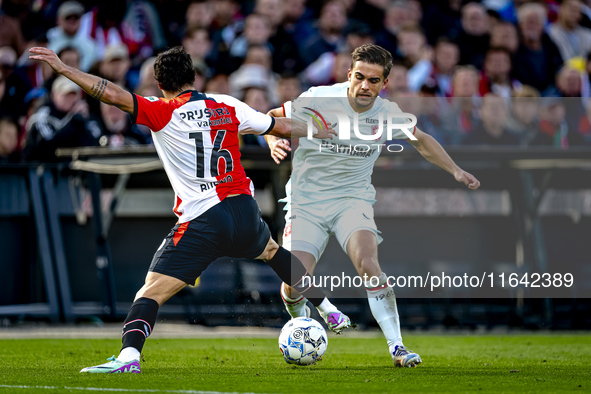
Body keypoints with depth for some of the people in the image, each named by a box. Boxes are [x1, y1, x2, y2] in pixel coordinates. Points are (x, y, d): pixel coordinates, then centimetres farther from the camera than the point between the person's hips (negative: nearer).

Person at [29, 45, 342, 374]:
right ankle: (327, 309, 44)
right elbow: (283, 128, 18)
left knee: (151, 291, -7)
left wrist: (63, 68, -11)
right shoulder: (228, 107, 8)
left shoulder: (162, 113, -4)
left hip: (200, 222, -5)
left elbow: (113, 95, -15)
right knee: (273, 251, 36)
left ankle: (129, 355, -27)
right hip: (244, 211, 5)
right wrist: (318, 133, 37)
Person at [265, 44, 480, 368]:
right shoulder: (317, 101, -14)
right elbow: (271, 119, 0)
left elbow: (421, 140, 16)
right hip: (306, 201, -1)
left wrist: (455, 171, 9)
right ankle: (301, 323, 23)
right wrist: (274, 142, -21)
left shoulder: (387, 113, -4)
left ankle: (396, 347, -21)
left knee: (367, 262, -28)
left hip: (353, 198, 1)